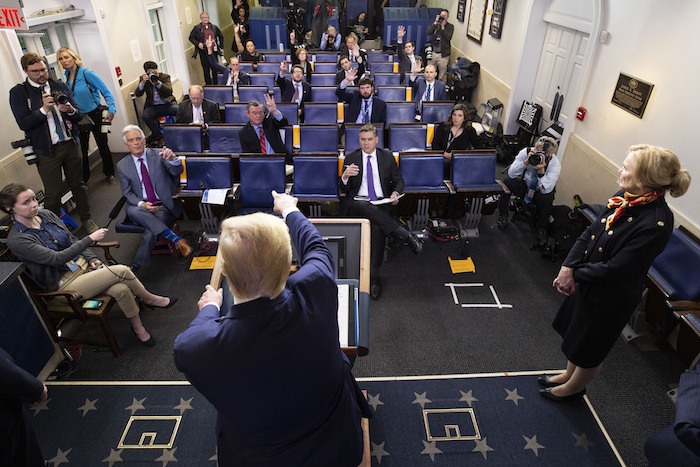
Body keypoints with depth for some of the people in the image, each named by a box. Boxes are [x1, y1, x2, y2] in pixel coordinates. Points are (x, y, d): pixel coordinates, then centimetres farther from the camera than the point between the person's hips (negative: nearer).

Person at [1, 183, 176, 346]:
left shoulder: (45, 214, 3)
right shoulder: (16, 240, -16)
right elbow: (57, 258, -24)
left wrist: (92, 259, 0)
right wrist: (90, 239, -27)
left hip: (83, 265, 6)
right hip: (65, 283, -6)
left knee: (121, 289, -22)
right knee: (121, 271, -25)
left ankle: (138, 327, 2)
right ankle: (149, 299, -1)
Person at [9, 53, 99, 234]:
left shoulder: (60, 86, 8)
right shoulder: (18, 93, -2)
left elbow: (79, 115, 7)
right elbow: (23, 124, -10)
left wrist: (70, 110, -16)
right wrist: (43, 109, -21)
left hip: (70, 145, 3)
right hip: (46, 151, -3)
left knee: (78, 184, 13)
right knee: (53, 193, 1)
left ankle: (86, 219, 29)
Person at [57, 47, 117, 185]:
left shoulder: (86, 73, -14)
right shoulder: (66, 77, 4)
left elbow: (106, 92, -15)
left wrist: (111, 110, -21)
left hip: (95, 115, -5)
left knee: (102, 145, 3)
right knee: (82, 148, 10)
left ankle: (109, 173, 21)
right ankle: (84, 178, 23)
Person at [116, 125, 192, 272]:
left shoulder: (158, 155, 1)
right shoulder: (122, 166, 7)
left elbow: (177, 171, -14)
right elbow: (127, 192, 6)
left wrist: (172, 159, -39)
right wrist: (142, 204, -15)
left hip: (164, 205, -2)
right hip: (140, 205, 2)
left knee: (150, 232, -29)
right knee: (133, 211, -34)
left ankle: (136, 265, -17)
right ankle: (175, 238, -34)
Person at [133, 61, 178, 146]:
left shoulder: (165, 77, 4)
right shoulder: (143, 79, 9)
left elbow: (169, 92, -13)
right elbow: (137, 94, -2)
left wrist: (157, 82, -26)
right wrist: (143, 82, -17)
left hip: (167, 104, -1)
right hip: (153, 106, 1)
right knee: (146, 116, -31)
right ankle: (159, 136, -12)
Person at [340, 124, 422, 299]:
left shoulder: (387, 156, 12)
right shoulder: (350, 158, 9)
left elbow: (398, 180, 16)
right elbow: (344, 190, 6)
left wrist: (395, 193, -7)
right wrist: (345, 177, -18)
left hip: (380, 203, 0)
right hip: (356, 203, 0)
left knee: (377, 227, -33)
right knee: (367, 208, -38)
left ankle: (374, 275, -26)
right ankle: (405, 235, -32)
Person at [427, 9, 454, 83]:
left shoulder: (450, 26, 1)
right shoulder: (436, 25, 9)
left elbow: (448, 37, -14)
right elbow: (428, 33, -7)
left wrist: (443, 27, -14)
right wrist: (435, 22, -10)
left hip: (443, 54, -3)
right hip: (433, 53, 3)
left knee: (442, 76, 0)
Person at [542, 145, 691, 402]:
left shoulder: (656, 224, -31)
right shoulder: (625, 197, -9)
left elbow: (615, 269, -28)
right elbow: (590, 232, -3)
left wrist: (576, 273, -15)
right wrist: (568, 267, -13)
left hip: (610, 299, -7)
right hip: (586, 282, 7)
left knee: (589, 350, 18)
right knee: (576, 335, 27)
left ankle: (573, 388, 45)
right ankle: (569, 374, 53)